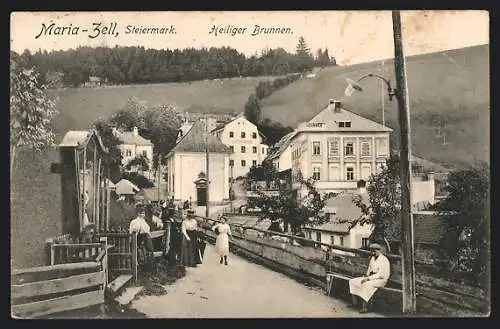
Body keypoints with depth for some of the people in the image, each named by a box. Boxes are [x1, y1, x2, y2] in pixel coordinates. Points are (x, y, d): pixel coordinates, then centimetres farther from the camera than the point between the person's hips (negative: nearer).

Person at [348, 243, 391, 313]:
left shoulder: (383, 260, -15)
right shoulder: (372, 258, 11)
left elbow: (380, 274, -22)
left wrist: (368, 278, -24)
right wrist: (366, 276, 3)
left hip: (380, 279, -9)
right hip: (370, 278, 9)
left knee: (366, 284, -37)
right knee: (352, 281, -3)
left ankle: (365, 307, -31)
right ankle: (354, 303, -3)